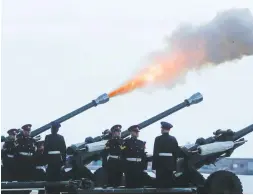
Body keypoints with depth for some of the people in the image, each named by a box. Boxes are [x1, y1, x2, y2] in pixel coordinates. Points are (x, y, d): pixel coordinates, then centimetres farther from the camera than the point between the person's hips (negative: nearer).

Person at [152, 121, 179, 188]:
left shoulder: (158, 139, -8)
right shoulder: (173, 139, 3)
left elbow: (155, 152, -9)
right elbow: (176, 152, 5)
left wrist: (154, 165, -4)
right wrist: (173, 162, 14)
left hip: (160, 163, -3)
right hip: (170, 164, 3)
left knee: (160, 182, 1)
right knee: (168, 182, 9)